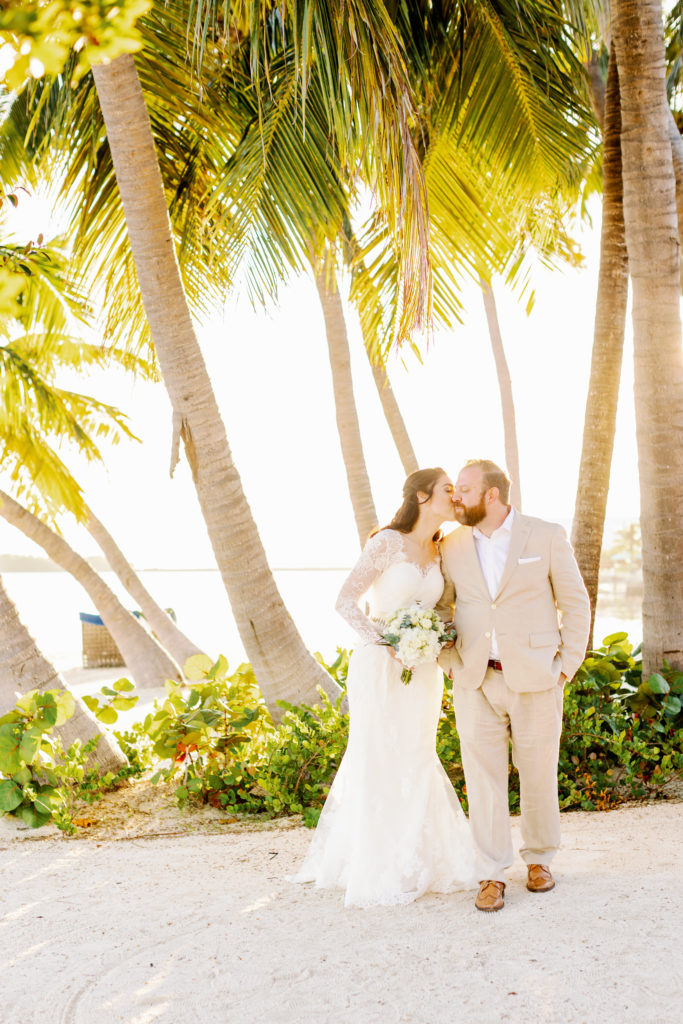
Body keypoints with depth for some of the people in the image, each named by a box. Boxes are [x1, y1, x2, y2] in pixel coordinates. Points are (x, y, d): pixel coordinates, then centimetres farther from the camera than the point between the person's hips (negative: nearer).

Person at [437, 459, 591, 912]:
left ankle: (539, 859, 28)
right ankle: (493, 875, 8)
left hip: (535, 679, -2)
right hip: (476, 683, 2)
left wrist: (567, 666, -3)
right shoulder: (452, 547, 4)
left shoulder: (546, 537, -3)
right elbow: (440, 609, 16)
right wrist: (451, 665, 5)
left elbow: (575, 604, 2)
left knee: (539, 773, 8)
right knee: (484, 776, -1)